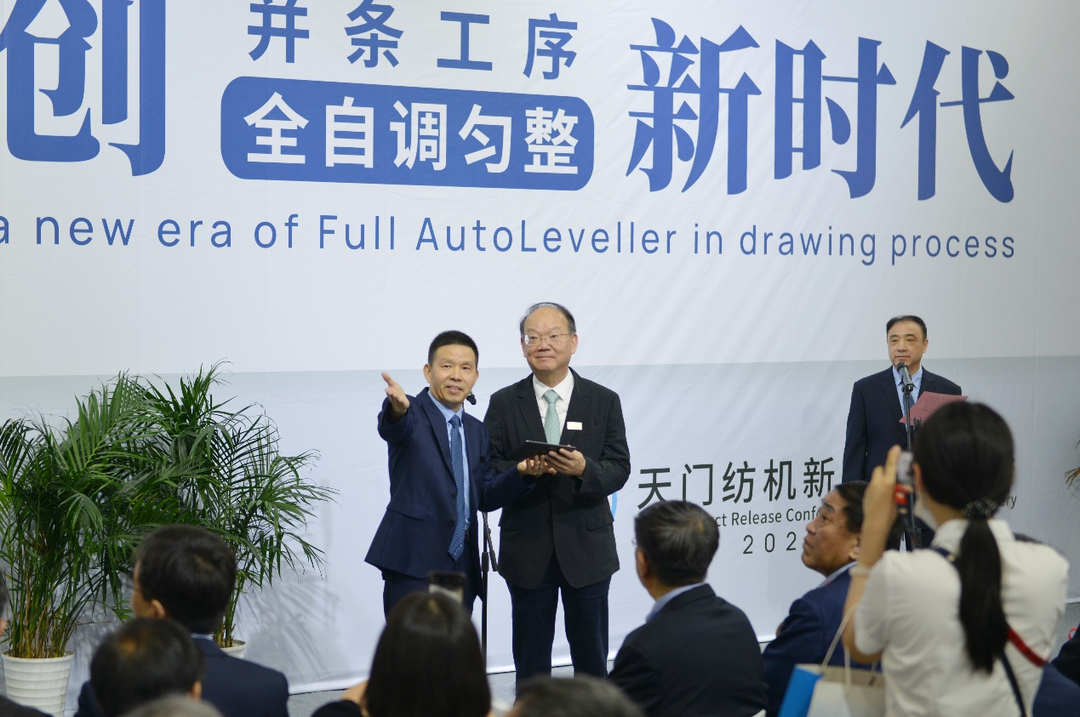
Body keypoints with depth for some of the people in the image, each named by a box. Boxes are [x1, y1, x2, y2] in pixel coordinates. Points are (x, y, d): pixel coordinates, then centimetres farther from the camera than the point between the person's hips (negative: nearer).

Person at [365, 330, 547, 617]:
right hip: (414, 564, -6)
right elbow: (393, 429, -27)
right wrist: (396, 408, -51)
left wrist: (521, 472, -4)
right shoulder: (412, 415, -3)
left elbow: (485, 497, 14)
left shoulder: (477, 431, 16)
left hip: (462, 567, 6)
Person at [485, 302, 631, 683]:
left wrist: (584, 469, -24)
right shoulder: (504, 403, 3)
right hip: (527, 548, 0)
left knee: (591, 656, 9)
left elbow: (618, 469, -3)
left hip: (586, 547, 0)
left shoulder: (604, 401, 2)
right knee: (530, 659, 10)